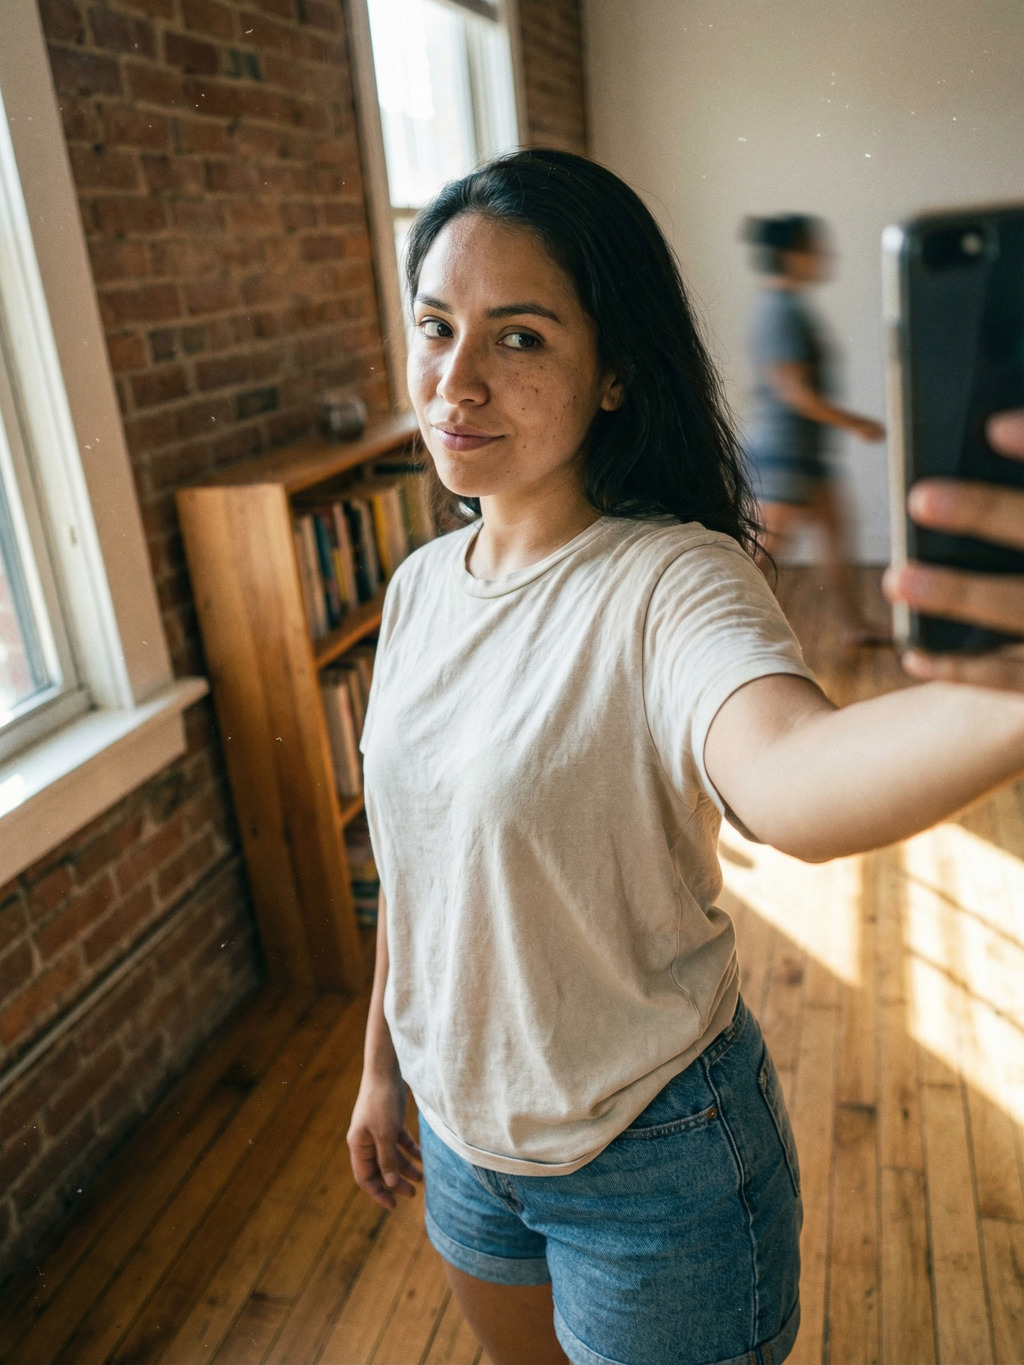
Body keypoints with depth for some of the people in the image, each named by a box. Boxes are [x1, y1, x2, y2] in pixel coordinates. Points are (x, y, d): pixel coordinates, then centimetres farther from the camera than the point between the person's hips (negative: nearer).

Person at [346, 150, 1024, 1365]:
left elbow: (790, 783, -47)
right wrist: (381, 1063, 14)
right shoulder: (421, 585, -3)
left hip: (654, 1167, -6)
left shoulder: (670, 581, -24)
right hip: (463, 1129, 6)